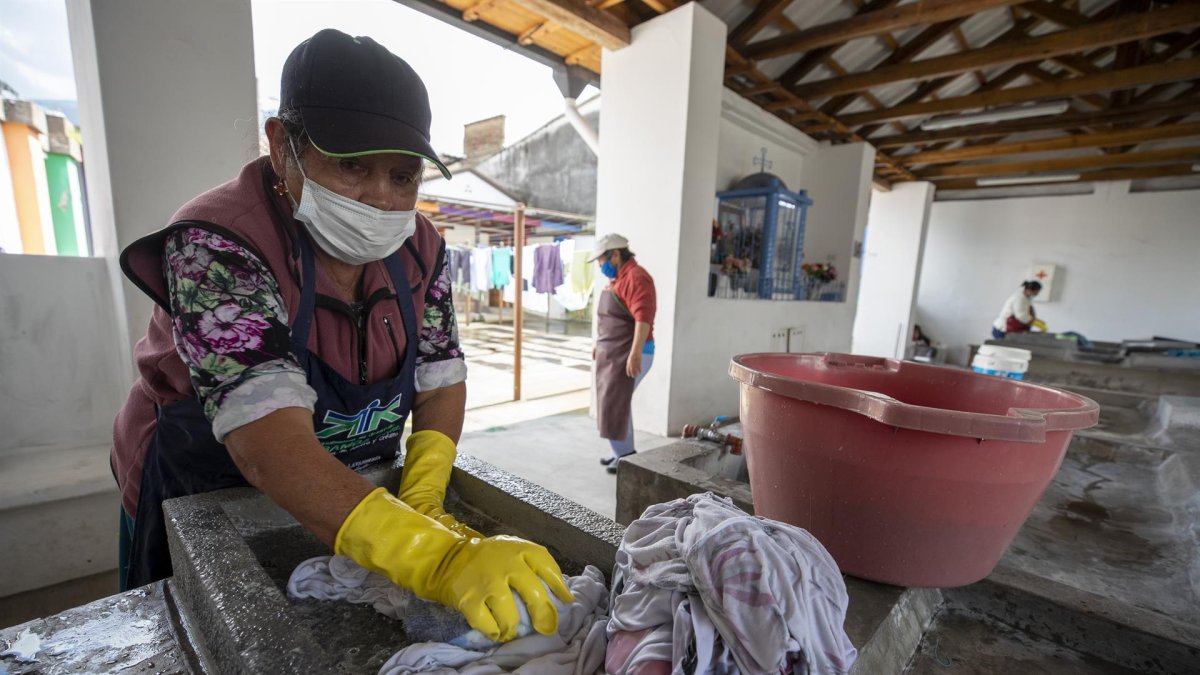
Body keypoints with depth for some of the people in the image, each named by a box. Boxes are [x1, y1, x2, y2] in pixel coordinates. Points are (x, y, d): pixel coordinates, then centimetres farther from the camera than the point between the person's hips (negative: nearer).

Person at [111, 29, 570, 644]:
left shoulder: (418, 247, -13)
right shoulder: (218, 246, -29)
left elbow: (441, 378, -10)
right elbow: (270, 446, -40)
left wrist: (422, 499, -22)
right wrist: (439, 560, -51)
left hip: (355, 492, 5)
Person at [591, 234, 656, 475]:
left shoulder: (635, 276, -16)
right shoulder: (618, 278, 15)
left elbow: (643, 318, -25)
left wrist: (635, 353, -31)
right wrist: (601, 345, 22)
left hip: (628, 354, -10)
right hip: (613, 352, 10)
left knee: (615, 404, -6)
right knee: (615, 403, 13)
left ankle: (626, 455, 6)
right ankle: (624, 452, 23)